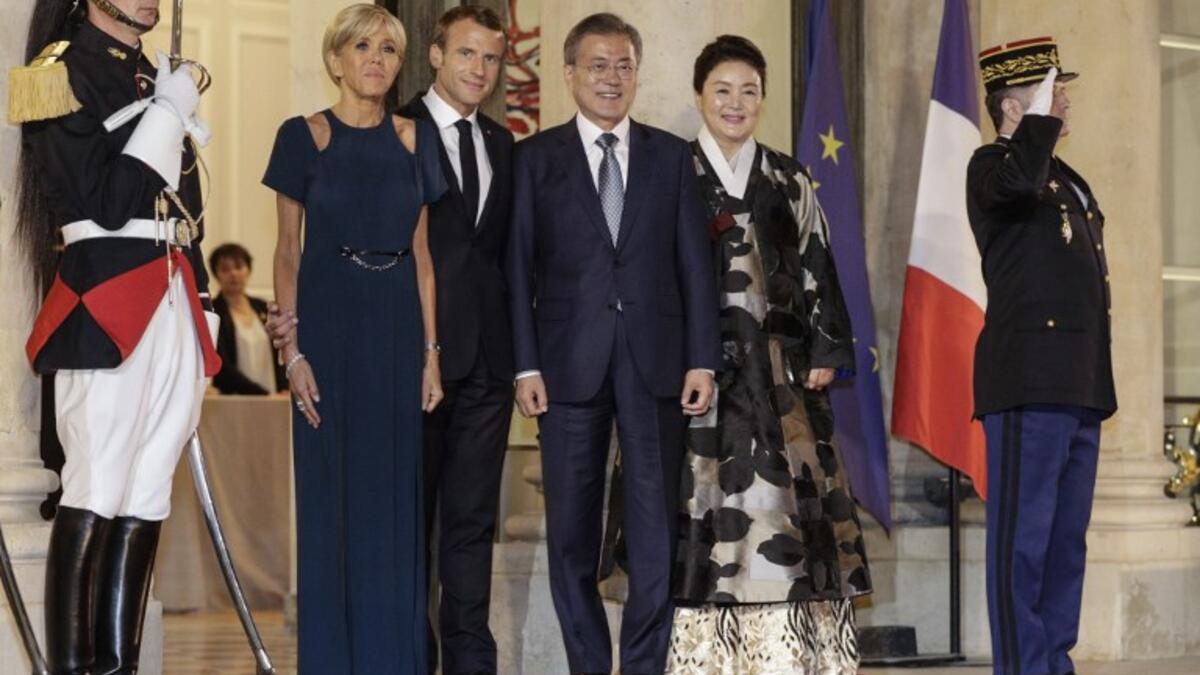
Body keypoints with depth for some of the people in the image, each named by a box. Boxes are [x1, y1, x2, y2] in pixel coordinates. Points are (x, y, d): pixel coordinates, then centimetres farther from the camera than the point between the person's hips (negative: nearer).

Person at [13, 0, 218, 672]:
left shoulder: (153, 75, 21)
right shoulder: (63, 70, -3)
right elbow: (106, 202, -14)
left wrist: (202, 313, 17)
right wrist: (169, 115, -8)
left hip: (174, 307, 8)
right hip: (106, 306, -8)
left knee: (147, 497, 6)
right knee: (96, 494, -8)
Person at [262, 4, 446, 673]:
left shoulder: (415, 139, 8)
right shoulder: (305, 136, -1)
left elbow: (421, 252, 9)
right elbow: (287, 252, -2)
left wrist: (431, 351, 3)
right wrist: (293, 352, -10)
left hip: (397, 326, 3)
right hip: (330, 322, -3)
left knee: (395, 493, 6)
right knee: (331, 492, 2)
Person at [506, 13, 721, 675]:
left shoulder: (671, 155, 9)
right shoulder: (535, 158, 5)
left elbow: (695, 265, 6)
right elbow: (519, 269, 2)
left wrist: (701, 360, -1)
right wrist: (525, 365, -6)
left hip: (655, 360, 1)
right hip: (571, 362, -1)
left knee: (656, 521, 2)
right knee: (572, 527, 4)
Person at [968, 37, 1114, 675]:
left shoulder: (1066, 179, 23)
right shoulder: (992, 165, -3)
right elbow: (1020, 182, -29)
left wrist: (1096, 382, 20)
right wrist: (1040, 116, -14)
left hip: (1079, 383, 9)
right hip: (1030, 377, -9)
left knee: (1067, 538, 10)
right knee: (1023, 536, -8)